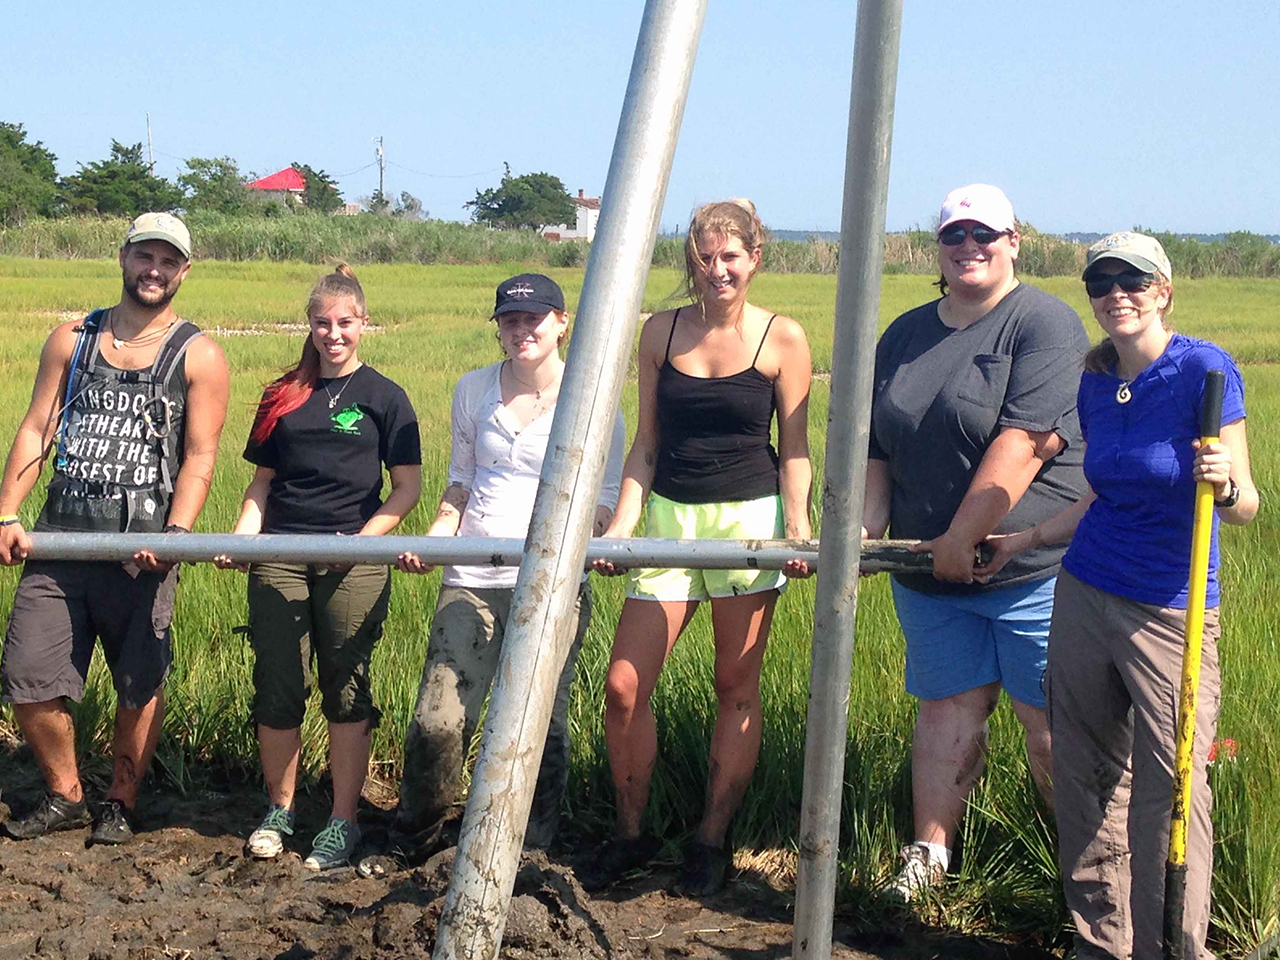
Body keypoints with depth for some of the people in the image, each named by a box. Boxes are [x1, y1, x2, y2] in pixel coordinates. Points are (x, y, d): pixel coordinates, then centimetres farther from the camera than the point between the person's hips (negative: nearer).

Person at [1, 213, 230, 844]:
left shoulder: (199, 356, 2)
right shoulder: (71, 339, 12)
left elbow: (199, 456, -5)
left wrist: (175, 533, -19)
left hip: (140, 550, -3)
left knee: (139, 687, 4)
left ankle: (120, 803, 24)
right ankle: (65, 797, 23)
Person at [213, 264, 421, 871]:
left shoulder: (383, 398, 4)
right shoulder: (283, 398, 13)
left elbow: (407, 488, 2)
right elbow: (262, 482, 16)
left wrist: (365, 537, -13)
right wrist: (240, 540, -1)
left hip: (352, 563, -3)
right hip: (279, 559, 3)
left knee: (346, 690, 0)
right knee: (277, 686, 3)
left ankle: (343, 822, 9)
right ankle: (278, 810, 20)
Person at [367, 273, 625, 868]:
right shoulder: (474, 390, 13)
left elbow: (603, 500, 4)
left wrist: (589, 533, -18)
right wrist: (433, 541, 5)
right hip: (471, 580, 2)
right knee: (438, 722, -6)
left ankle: (528, 857, 15)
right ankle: (411, 841, 17)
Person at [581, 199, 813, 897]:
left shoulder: (782, 339, -1)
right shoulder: (661, 332, 6)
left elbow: (794, 449, 0)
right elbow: (646, 444, 9)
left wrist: (798, 526, -13)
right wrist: (621, 524, 0)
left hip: (748, 519, -2)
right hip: (669, 517, 3)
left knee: (737, 688, 5)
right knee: (623, 687, -3)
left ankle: (712, 841, 18)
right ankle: (630, 832, 16)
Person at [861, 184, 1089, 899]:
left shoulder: (1045, 324, -8)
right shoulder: (904, 337, 14)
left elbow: (1027, 440, -18)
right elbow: (876, 448, 18)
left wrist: (962, 539, -19)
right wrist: (868, 527, 2)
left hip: (1033, 569, -6)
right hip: (930, 573, 6)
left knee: (1051, 724, 0)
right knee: (946, 708, 10)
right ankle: (931, 850, 19)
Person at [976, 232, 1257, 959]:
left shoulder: (1204, 369, -11)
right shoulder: (1095, 386, 7)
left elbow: (1246, 506, -12)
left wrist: (1225, 483, -33)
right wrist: (1031, 538, 25)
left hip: (1171, 613, -6)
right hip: (1085, 597, 6)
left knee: (1169, 788, -5)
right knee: (1087, 775, 10)